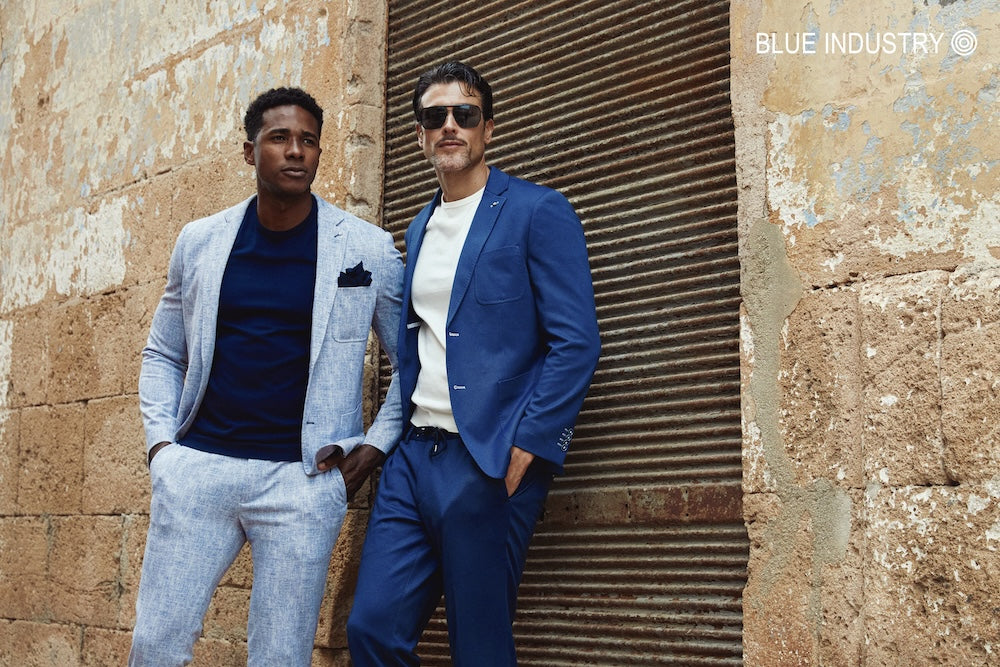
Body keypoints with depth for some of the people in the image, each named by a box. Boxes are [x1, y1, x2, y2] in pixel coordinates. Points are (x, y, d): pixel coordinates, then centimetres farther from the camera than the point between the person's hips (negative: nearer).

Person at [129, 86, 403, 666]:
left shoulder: (369, 249, 0)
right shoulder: (200, 242, 8)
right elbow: (163, 353, 17)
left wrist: (377, 446, -2)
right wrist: (159, 440, 4)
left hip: (303, 475, -2)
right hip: (198, 464, 2)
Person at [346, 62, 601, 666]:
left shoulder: (537, 212, -4)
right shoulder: (419, 229, 19)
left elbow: (577, 343, -11)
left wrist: (526, 445, -18)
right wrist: (394, 435, 11)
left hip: (491, 460, -6)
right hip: (414, 457, 6)